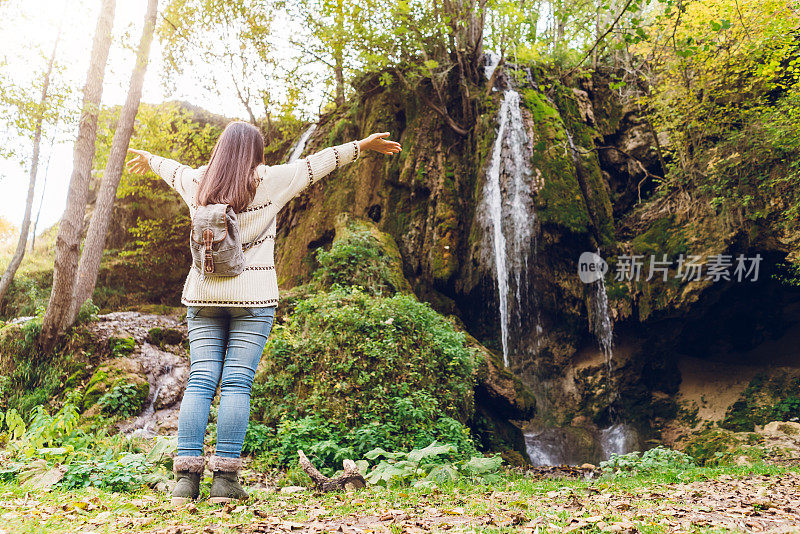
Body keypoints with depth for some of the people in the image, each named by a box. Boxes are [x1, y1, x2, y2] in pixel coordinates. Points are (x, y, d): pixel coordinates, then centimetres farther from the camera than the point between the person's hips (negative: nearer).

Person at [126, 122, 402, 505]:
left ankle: (186, 477, -2)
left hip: (203, 294, 4)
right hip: (252, 296, -3)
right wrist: (362, 145, 16)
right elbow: (316, 163, 6)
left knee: (200, 380, 2)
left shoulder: (197, 182, 9)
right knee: (237, 383, -4)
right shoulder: (269, 181, -2)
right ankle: (225, 480, -4)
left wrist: (149, 159, 53)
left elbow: (172, 169, 31)